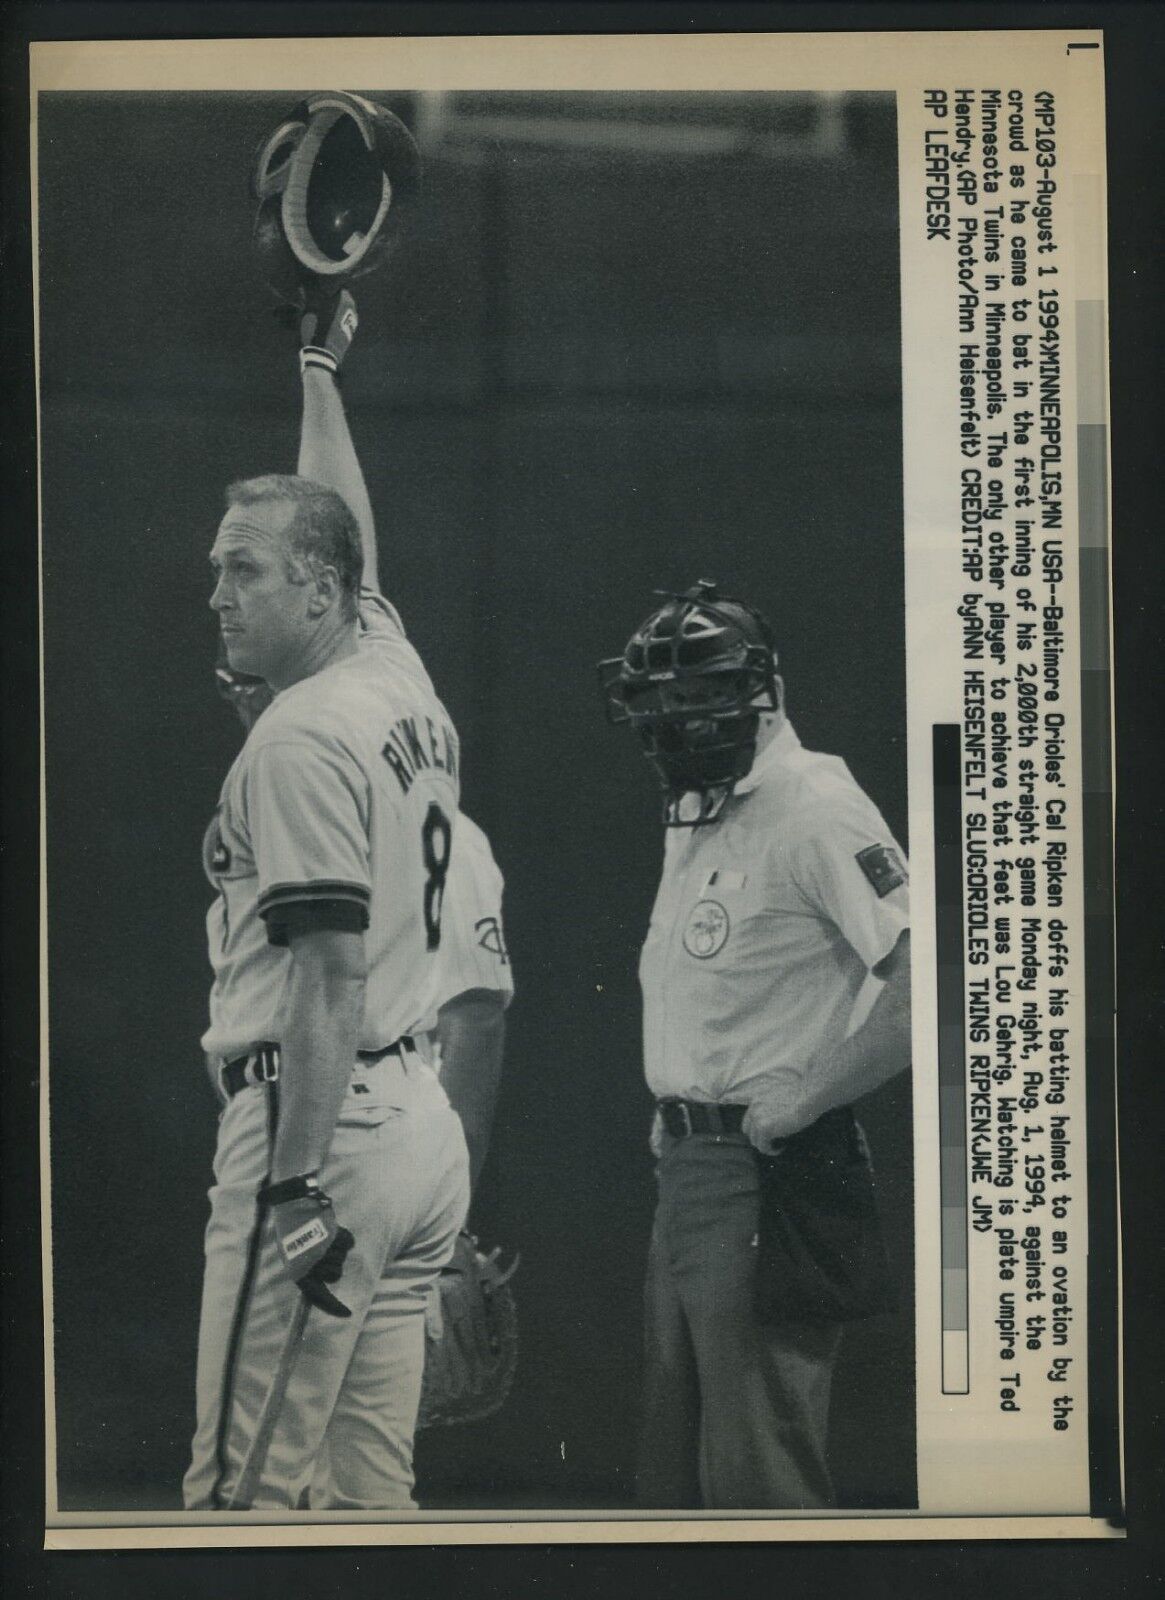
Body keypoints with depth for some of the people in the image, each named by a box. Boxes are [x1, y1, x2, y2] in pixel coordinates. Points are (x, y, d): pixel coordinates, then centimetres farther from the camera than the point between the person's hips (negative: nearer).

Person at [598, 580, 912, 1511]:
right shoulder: (691, 815, 15)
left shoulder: (814, 811, -14)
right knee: (674, 1460, 16)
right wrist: (676, 1113, 14)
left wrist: (801, 1101, -18)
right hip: (687, 1167, 10)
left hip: (767, 1176, -10)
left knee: (758, 1470, -5)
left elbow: (924, 972, -24)